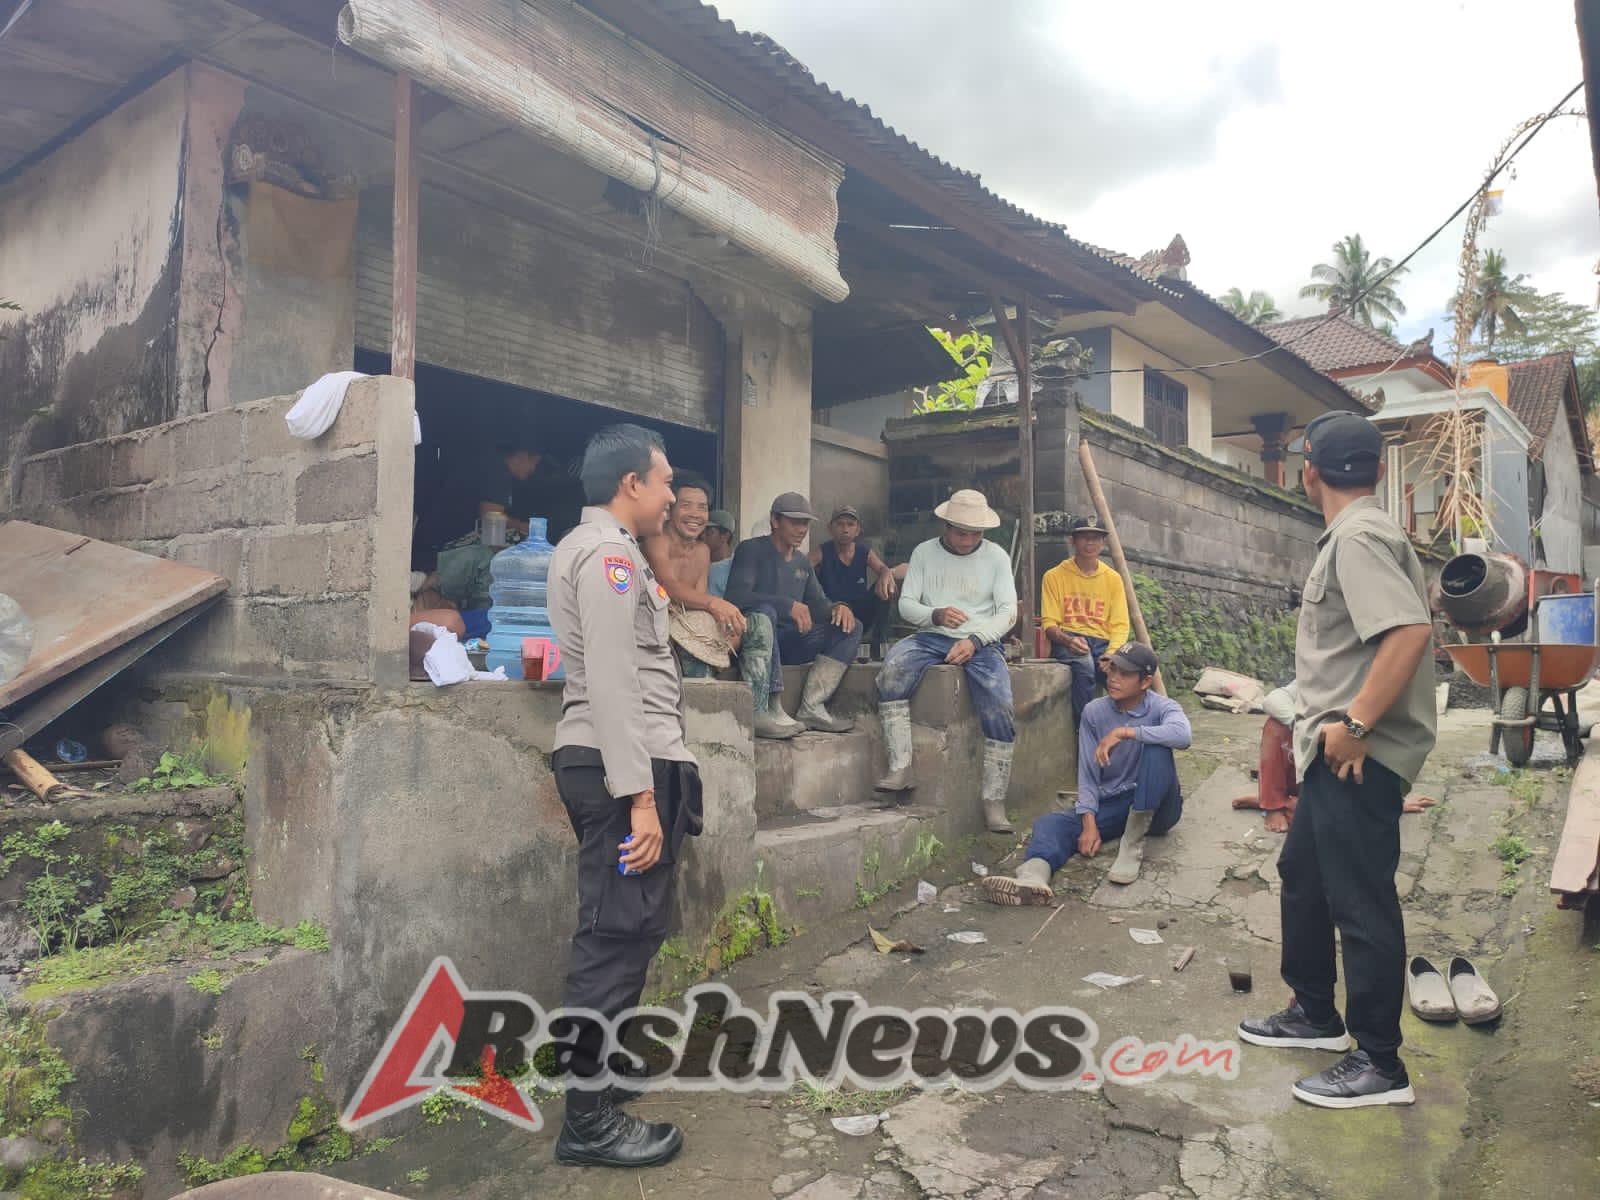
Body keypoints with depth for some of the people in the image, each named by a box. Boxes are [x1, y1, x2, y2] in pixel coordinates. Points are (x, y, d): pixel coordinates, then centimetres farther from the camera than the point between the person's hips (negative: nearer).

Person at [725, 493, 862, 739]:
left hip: (787, 642, 7)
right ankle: (762, 711, -43)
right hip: (753, 637, -7)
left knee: (850, 628, -6)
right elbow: (736, 595, -20)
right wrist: (788, 605, -30)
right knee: (764, 613, -38)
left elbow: (818, 603, 17)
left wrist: (838, 607, -9)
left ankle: (811, 708, -20)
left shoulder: (803, 562, 19)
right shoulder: (751, 550, -4)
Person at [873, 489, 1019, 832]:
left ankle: (993, 798, -14)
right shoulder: (924, 552, 8)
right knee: (892, 669, -30)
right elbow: (905, 604, 4)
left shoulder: (996, 556, 6)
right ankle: (900, 768, -29)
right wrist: (935, 615, -18)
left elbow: (1008, 612, -1)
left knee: (999, 707, -25)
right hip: (931, 637, 1)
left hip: (981, 641, -1)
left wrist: (974, 640, -17)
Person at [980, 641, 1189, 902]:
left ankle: (1133, 845, -27)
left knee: (1156, 748, -30)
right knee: (1050, 822, -24)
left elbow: (1183, 736, -34)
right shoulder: (1094, 712, -1)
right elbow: (1088, 775, -4)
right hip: (1111, 805, 3)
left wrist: (1125, 732, -34)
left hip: (1156, 807, -3)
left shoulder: (1163, 707, -8)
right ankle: (1032, 876, -59)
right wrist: (1089, 824, -18)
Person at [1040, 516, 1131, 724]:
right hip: (1067, 642, -2)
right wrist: (1068, 640, -23)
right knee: (1084, 663, -38)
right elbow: (1049, 623, 1)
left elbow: (1120, 625, 8)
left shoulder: (1112, 578, 16)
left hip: (1103, 642, 3)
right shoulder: (1054, 576, 7)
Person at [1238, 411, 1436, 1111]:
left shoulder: (1358, 537, -16)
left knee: (1361, 901, -1)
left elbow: (1410, 629, -28)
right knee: (1302, 876, 20)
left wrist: (1356, 724, -25)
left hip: (1359, 757, -11)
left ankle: (1380, 1065, 12)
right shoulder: (1358, 533, 15)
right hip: (1337, 756, 11)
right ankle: (1315, 1014, 36)